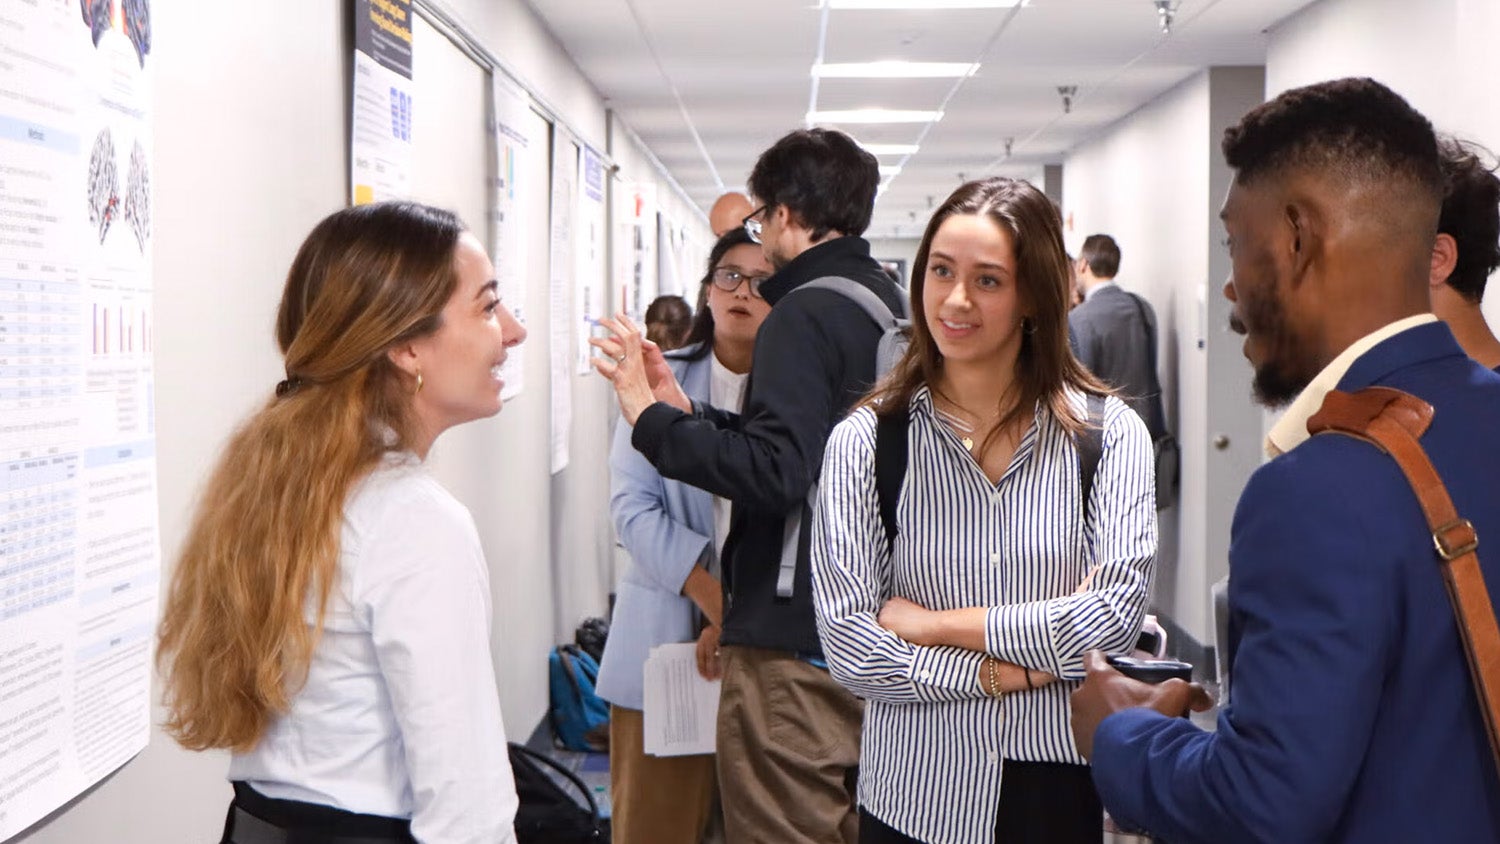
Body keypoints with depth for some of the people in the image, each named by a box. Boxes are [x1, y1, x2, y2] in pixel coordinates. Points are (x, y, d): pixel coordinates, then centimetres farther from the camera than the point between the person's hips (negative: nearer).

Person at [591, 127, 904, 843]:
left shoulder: (805, 314, -15)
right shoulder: (890, 306, 13)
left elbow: (773, 472, -26)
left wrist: (649, 418, -19)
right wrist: (683, 410, 14)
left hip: (793, 641, -9)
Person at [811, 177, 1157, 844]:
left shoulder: (1107, 433, -4)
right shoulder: (864, 442, -6)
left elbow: (1117, 614, -13)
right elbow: (847, 646, -11)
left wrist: (935, 624, -11)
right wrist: (1012, 671, -14)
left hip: (1061, 788, 0)